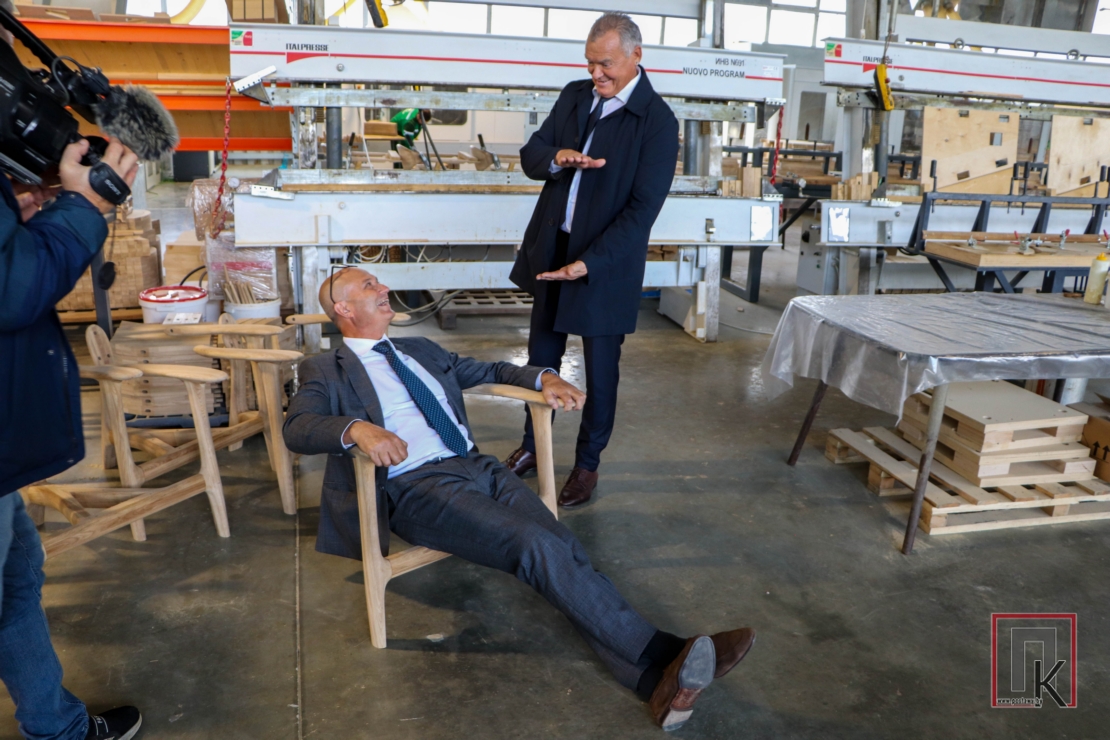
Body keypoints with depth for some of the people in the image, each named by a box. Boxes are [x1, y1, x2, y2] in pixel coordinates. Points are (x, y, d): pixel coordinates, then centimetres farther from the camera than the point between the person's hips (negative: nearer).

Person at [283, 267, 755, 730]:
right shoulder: (326, 370, 10)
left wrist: (543, 377, 10)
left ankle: (658, 682, -31)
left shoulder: (420, 350, 26)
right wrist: (355, 428, -31)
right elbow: (296, 427, -8)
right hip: (415, 486, -5)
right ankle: (661, 657, -27)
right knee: (535, 546, -28)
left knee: (561, 546, -21)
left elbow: (489, 371, 32)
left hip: (476, 466, 6)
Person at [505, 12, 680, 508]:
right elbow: (529, 157, 8)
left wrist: (587, 264, -25)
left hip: (607, 262, -5)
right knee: (541, 359, 17)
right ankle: (532, 447, 36)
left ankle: (587, 465, 26)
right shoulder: (574, 95, 4)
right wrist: (556, 158, -16)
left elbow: (642, 210, -19)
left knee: (600, 370, 8)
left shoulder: (657, 122, -14)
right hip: (550, 250, 6)